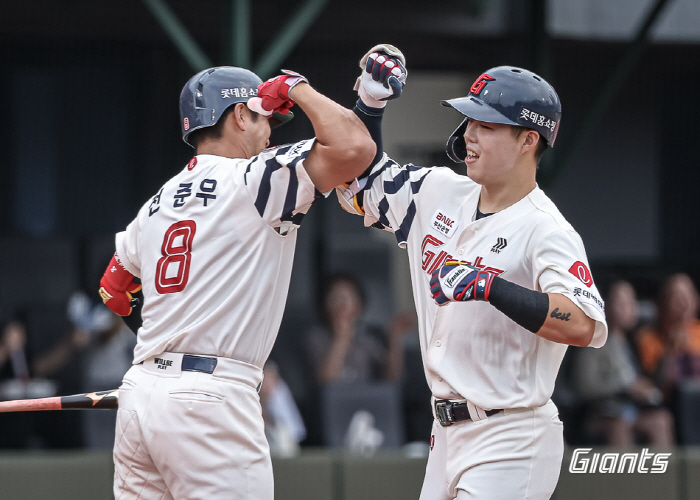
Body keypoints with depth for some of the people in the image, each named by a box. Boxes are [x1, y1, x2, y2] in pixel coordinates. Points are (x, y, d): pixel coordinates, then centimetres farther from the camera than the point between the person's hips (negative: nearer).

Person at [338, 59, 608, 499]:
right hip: (448, 435, 8)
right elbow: (356, 182, 20)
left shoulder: (545, 229, -15)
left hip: (510, 444, -8)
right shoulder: (440, 193, 8)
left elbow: (583, 326, -29)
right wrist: (370, 103, 5)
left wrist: (488, 286, -35)